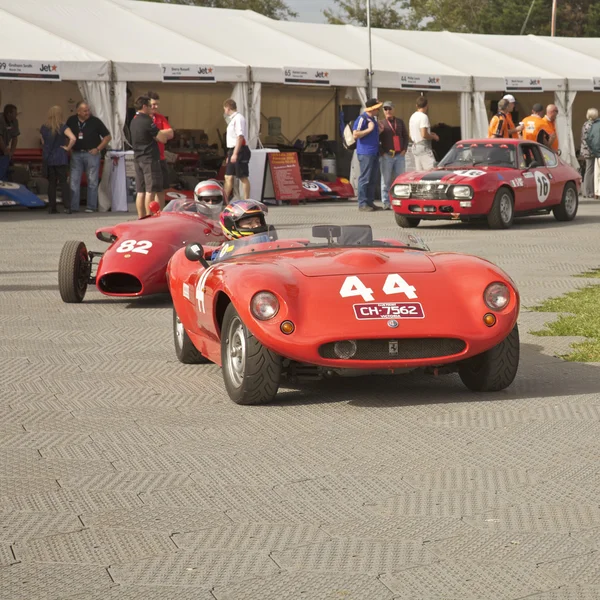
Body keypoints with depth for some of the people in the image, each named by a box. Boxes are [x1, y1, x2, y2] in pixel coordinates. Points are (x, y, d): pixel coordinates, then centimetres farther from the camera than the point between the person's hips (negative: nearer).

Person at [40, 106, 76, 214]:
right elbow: (73, 138, -23)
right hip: (60, 158, -4)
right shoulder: (62, 127, -9)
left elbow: (43, 142, 14)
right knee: (63, 182, 1)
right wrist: (68, 148, -9)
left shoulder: (44, 128, 5)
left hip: (48, 158, 4)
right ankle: (67, 206, -5)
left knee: (51, 182, 9)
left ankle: (51, 208, 9)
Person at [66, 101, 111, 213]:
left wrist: (98, 148, -6)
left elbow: (107, 136, 1)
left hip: (91, 153, -3)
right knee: (74, 181, 2)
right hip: (76, 154, 3)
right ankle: (73, 207, 7)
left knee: (92, 181, 0)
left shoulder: (95, 121, -3)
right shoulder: (71, 121, 5)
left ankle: (91, 207, 5)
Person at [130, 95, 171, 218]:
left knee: (140, 191, 9)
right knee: (150, 191, -7)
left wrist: (160, 134, 8)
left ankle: (141, 218, 11)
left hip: (138, 158, 9)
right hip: (150, 159, -9)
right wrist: (164, 134, 7)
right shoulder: (147, 121, -15)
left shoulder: (134, 121, 13)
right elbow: (162, 138, -13)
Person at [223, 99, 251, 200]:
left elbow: (240, 136, -21)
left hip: (239, 151, -10)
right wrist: (230, 154, 22)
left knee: (243, 177, -5)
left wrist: (235, 153, -25)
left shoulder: (238, 118, -13)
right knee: (228, 177, 10)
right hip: (233, 151, 10)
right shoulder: (233, 119, 17)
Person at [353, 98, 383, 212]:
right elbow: (355, 134, -18)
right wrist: (369, 129, -19)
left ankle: (370, 202, 16)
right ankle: (362, 204, -6)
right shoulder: (362, 118, -11)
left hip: (374, 152, 10)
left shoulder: (372, 119, 19)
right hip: (365, 153, -9)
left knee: (373, 180, 11)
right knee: (365, 179, -8)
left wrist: (379, 131, 13)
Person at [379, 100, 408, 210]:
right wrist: (379, 133, -15)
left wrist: (404, 149, 4)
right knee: (386, 180, -2)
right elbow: (377, 139, 4)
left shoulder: (400, 122, 12)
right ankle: (386, 203, 0)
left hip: (399, 155, 3)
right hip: (386, 156, -3)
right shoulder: (381, 123, 4)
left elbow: (405, 136, 14)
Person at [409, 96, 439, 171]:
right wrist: (433, 137, -3)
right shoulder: (423, 116, -13)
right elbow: (424, 134, -22)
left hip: (415, 146, 9)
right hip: (424, 146, -9)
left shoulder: (412, 116, 15)